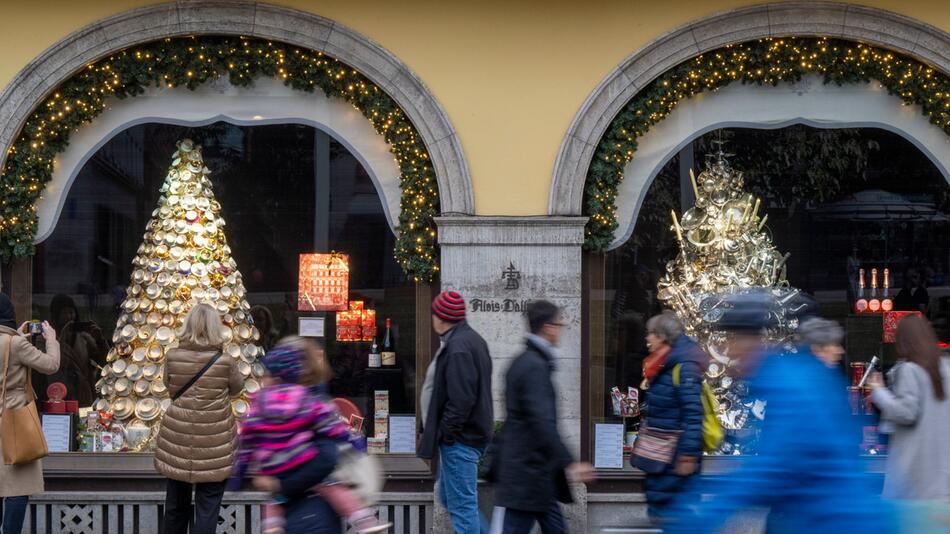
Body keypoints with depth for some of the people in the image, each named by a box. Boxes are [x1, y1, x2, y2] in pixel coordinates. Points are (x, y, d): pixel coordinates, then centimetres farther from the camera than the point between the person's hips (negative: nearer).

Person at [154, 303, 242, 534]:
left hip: (177, 441, 3)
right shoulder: (225, 361, -12)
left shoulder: (172, 357, -6)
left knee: (176, 505, 15)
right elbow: (237, 388, 6)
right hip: (213, 444, -3)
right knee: (207, 507, 2)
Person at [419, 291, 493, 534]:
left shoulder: (458, 346, -18)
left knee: (461, 504, -5)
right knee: (448, 496, 19)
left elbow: (461, 398, -25)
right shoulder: (473, 339, 15)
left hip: (459, 440, -11)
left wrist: (446, 432, -18)